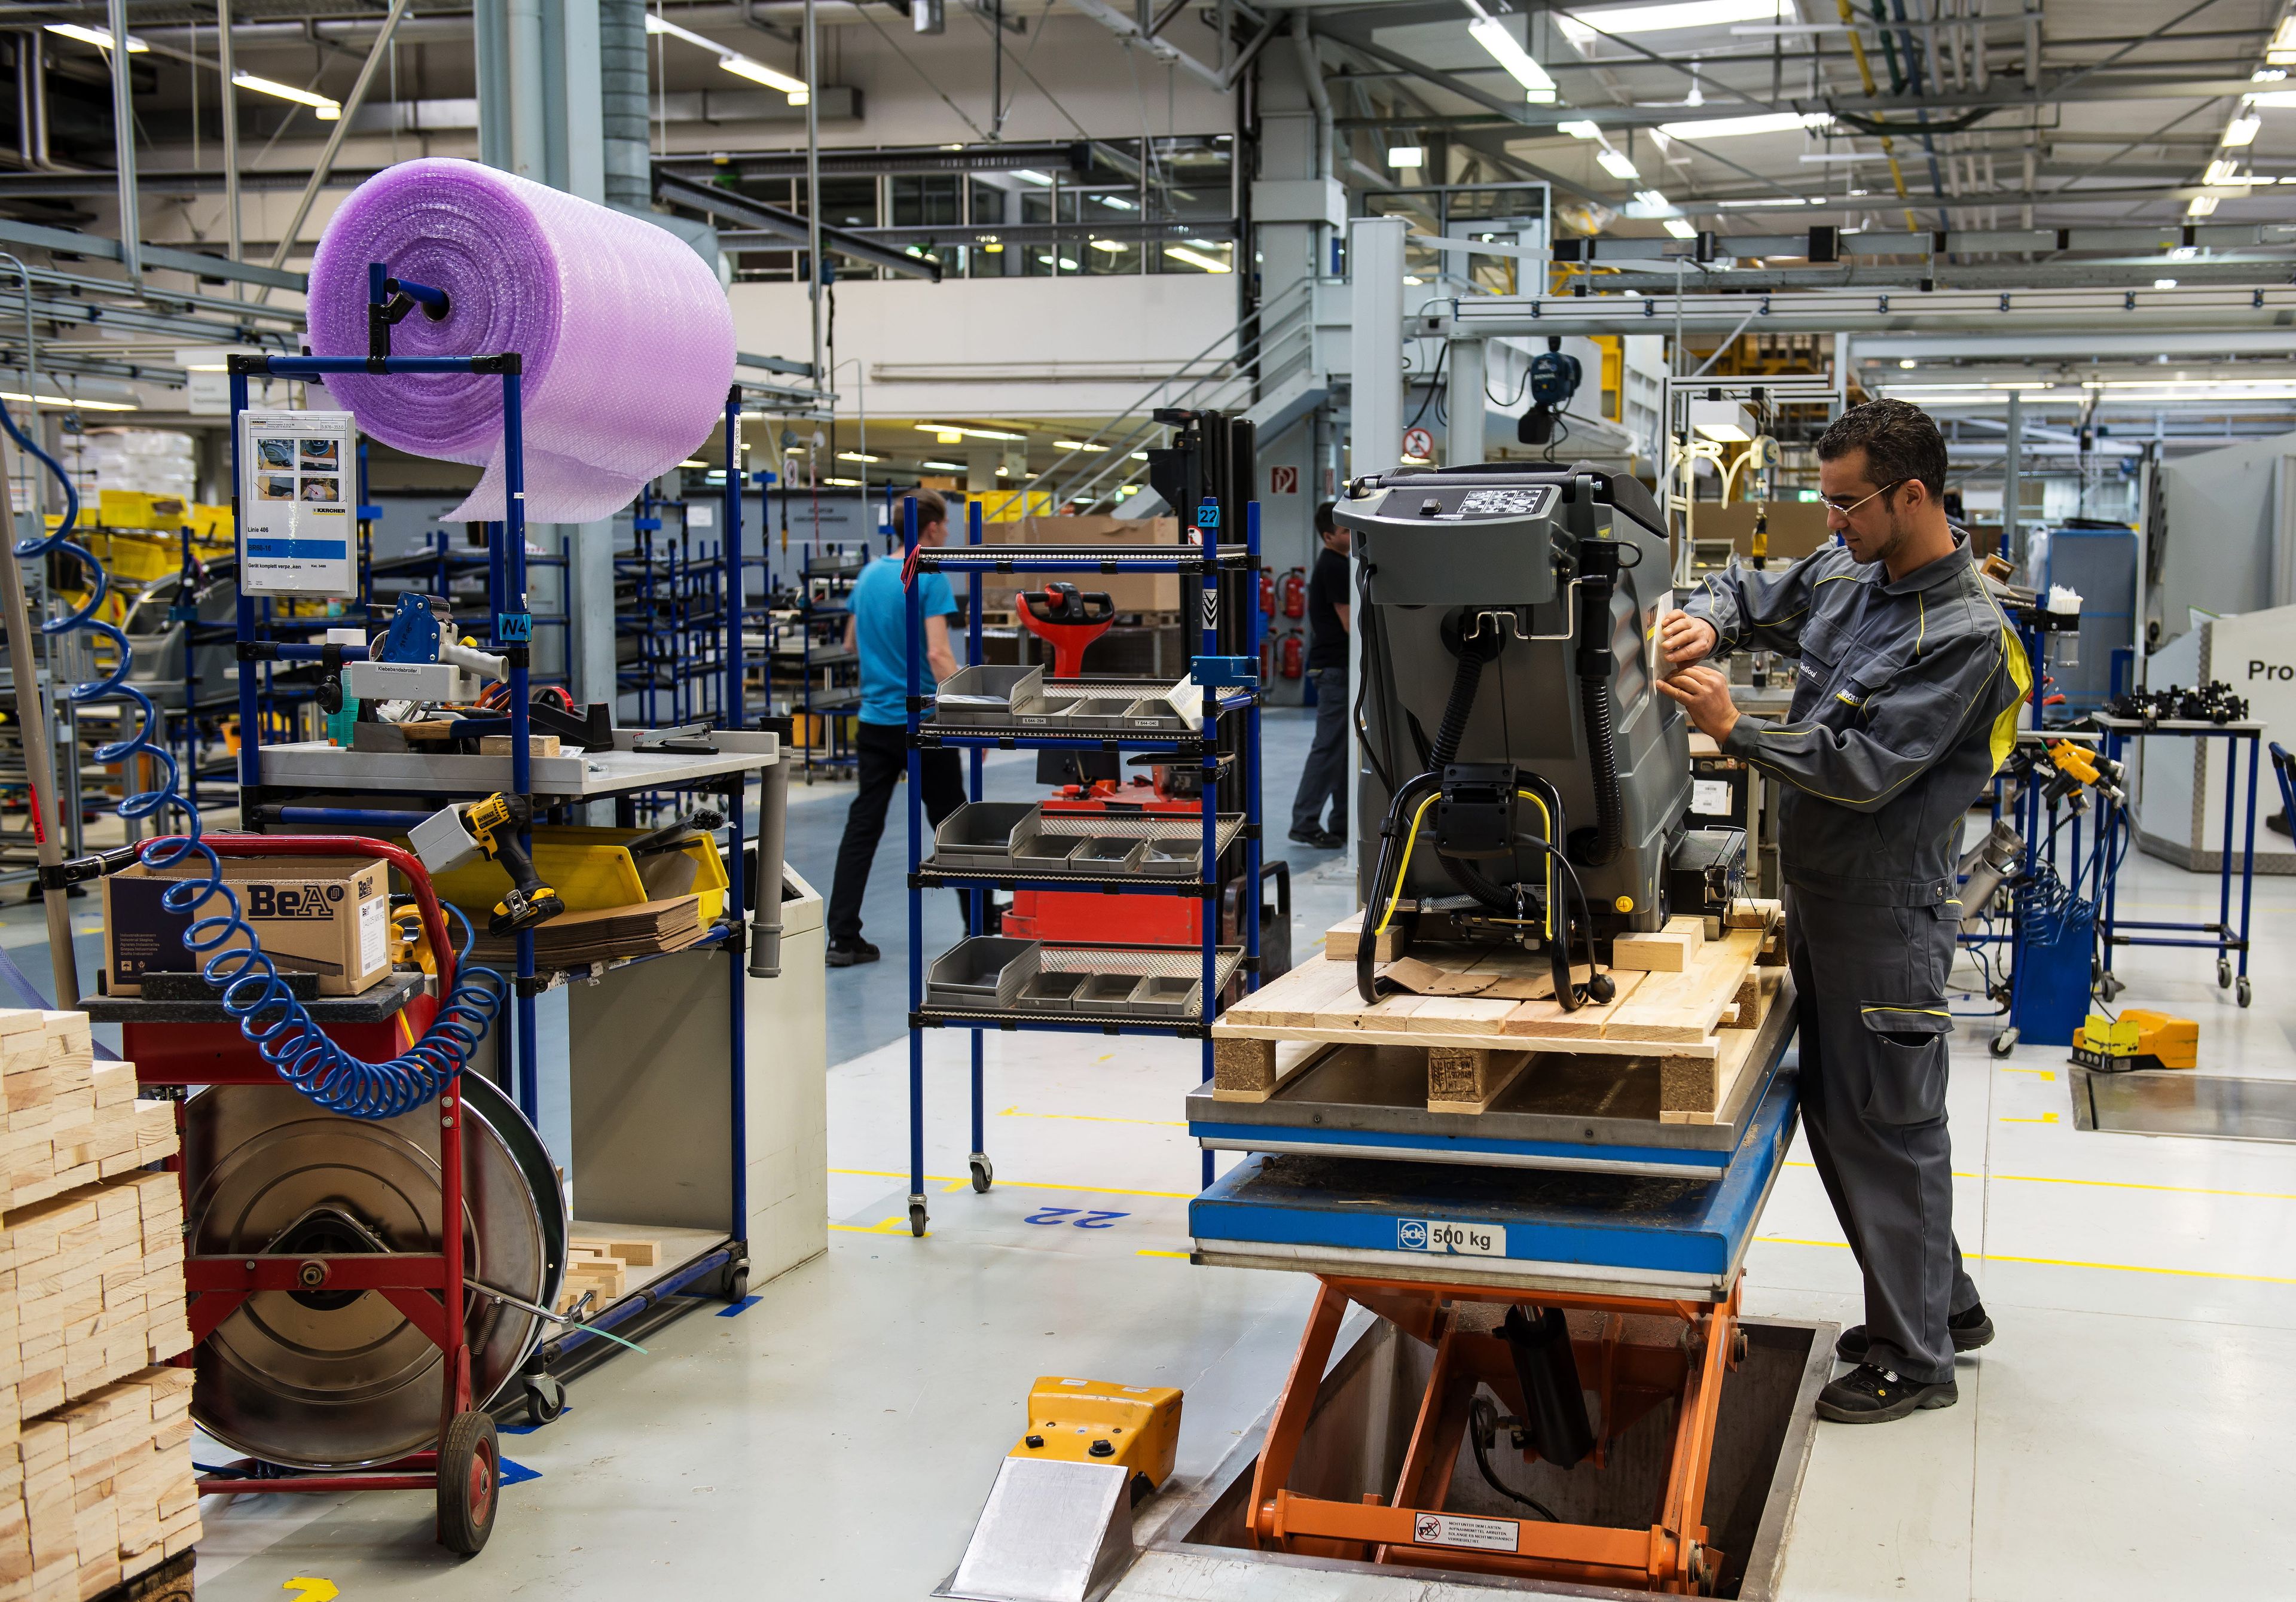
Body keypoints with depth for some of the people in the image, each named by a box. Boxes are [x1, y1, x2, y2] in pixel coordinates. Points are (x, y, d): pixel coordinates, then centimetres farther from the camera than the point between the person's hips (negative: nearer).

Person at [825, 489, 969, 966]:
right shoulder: (931, 579, -13)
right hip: (922, 722, -6)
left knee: (863, 826, 3)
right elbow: (937, 654, -22)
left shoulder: (869, 574, 8)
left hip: (875, 720, 6)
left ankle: (843, 936, -3)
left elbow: (852, 642, 19)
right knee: (949, 821, 8)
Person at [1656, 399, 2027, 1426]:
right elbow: (1756, 596, 21)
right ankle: (1945, 1305, 33)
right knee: (1835, 1110, 17)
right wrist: (1709, 621, -2)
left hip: (1887, 911, -9)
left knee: (1888, 1126, 0)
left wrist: (1734, 730, -24)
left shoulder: (1964, 633, -19)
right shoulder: (1845, 574, 5)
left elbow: (1865, 769, -24)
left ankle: (1916, 1361, 13)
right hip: (1818, 890, 9)